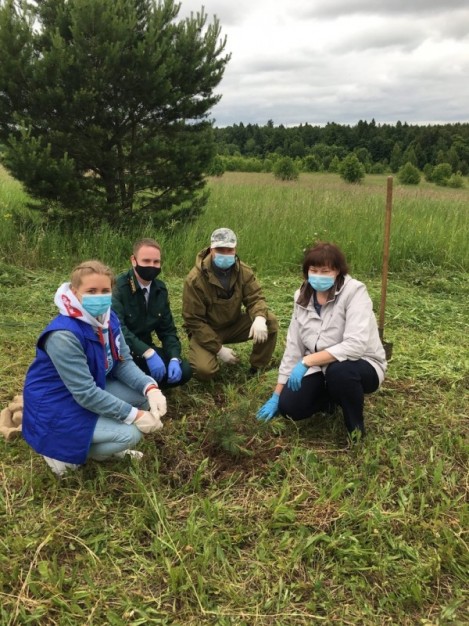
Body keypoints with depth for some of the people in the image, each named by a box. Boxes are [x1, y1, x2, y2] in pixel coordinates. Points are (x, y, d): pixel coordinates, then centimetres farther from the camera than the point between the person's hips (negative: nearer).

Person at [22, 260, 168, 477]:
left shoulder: (108, 318, -6)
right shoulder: (64, 335, -31)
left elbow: (124, 363, -2)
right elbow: (86, 393, -29)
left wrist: (151, 388, -22)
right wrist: (134, 415, -27)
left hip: (93, 390, 8)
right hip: (56, 408, -8)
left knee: (145, 394, -4)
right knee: (129, 434, -19)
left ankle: (100, 444, 11)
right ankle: (64, 451, 2)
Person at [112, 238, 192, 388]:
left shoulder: (160, 289, 2)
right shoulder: (118, 287, -18)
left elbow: (167, 329, 5)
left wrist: (174, 358, -14)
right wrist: (148, 352, -39)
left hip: (145, 349, 6)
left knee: (184, 370, -13)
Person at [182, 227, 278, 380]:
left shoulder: (244, 271, -9)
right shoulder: (195, 279, -22)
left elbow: (255, 298, -11)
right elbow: (194, 320, -20)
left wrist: (259, 318, -38)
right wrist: (219, 349, -24)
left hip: (234, 324, 4)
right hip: (204, 331, -4)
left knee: (270, 322, -19)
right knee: (204, 370, -30)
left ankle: (257, 368, -2)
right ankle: (206, 355, 9)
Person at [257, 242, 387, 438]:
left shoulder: (354, 291, -21)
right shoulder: (302, 297, -2)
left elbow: (355, 345, -33)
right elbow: (293, 347, 1)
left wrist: (307, 361, -34)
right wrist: (277, 395, 1)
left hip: (360, 365, -5)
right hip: (320, 368, 5)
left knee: (338, 370, -38)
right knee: (289, 406, -14)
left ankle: (356, 428, -10)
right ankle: (331, 398, 18)